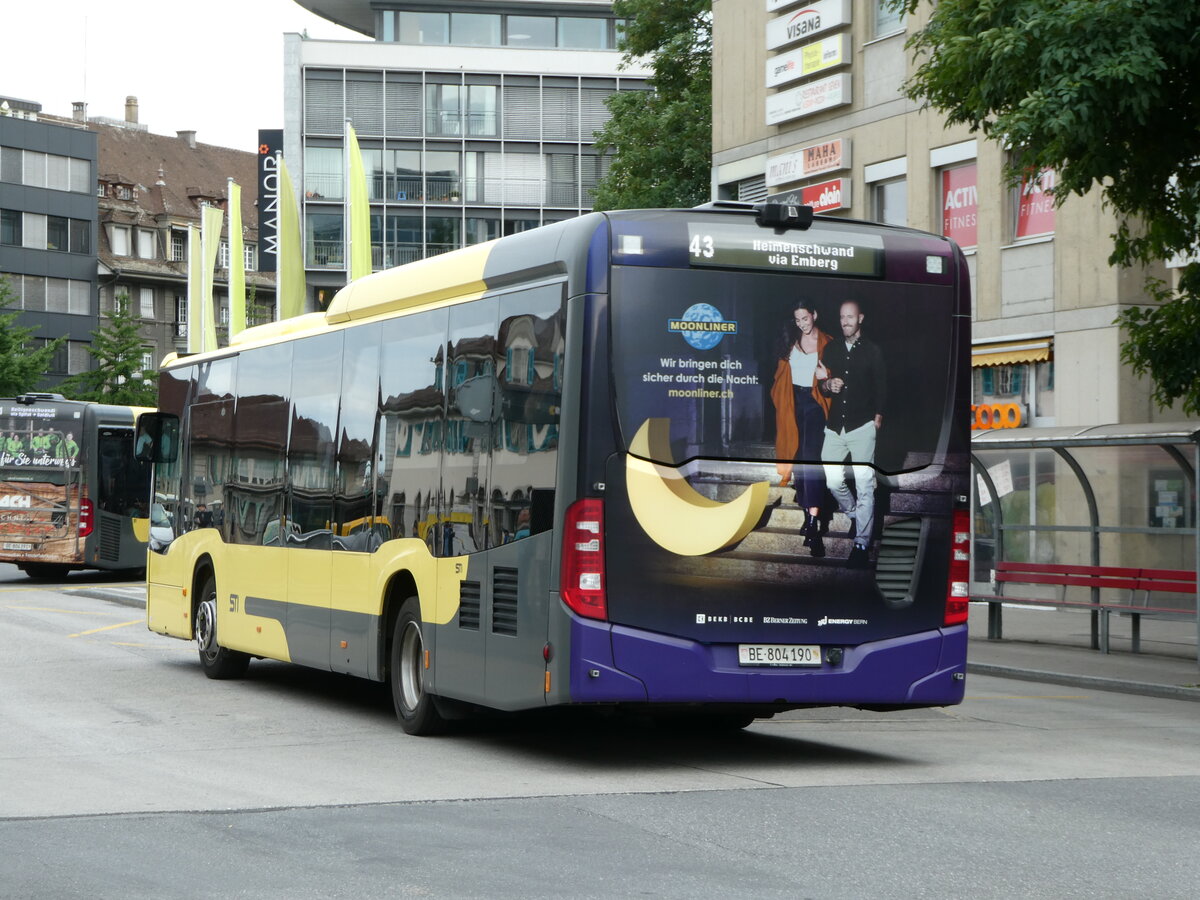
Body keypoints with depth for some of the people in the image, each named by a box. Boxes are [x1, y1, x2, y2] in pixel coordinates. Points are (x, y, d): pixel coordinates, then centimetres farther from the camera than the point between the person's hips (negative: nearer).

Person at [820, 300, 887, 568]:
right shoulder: (831, 349, 10)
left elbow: (881, 388, 3)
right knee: (832, 480, 4)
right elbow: (821, 384, 15)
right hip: (835, 425, 4)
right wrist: (827, 386, -6)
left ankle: (862, 542, -1)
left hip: (862, 426, -4)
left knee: (864, 485, -5)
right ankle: (852, 513, 33)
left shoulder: (872, 352, 1)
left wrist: (878, 417, -3)